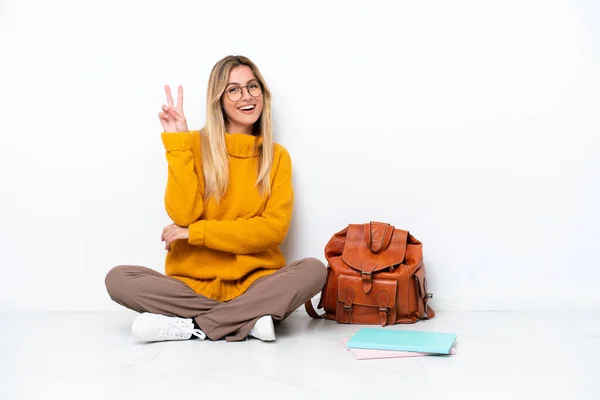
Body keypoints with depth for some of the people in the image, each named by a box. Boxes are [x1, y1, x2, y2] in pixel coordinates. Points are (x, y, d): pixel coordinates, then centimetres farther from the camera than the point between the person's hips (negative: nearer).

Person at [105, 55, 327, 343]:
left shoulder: (277, 156, 5)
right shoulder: (194, 144, 2)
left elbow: (274, 228, -7)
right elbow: (183, 214, -11)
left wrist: (196, 232, -11)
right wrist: (177, 142, -12)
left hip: (254, 282, 1)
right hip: (193, 282, 0)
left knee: (314, 270, -26)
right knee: (118, 278, -23)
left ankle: (194, 326, -23)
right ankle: (247, 320, -24)